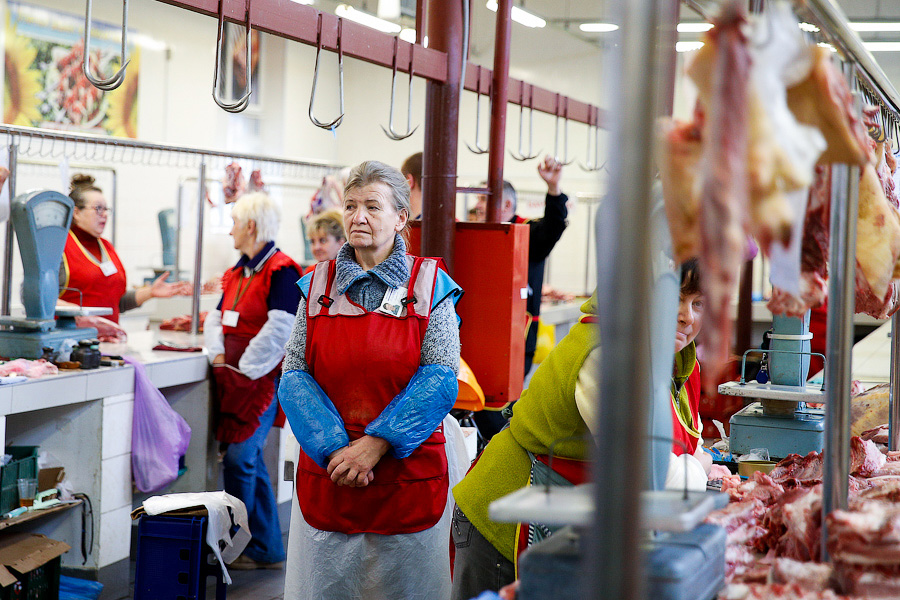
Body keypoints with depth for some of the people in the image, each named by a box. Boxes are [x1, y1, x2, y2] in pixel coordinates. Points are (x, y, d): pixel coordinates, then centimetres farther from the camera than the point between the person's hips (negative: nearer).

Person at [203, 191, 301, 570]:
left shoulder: (281, 271, -11)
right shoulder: (238, 273, 17)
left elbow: (279, 329, -19)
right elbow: (216, 317, 19)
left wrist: (244, 370, -17)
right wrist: (219, 357, 1)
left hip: (262, 379, -9)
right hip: (235, 378, 9)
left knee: (239, 458, -11)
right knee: (250, 461, 10)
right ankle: (268, 549, 17)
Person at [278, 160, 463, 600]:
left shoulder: (430, 286, 0)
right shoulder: (318, 286, 6)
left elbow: (440, 377, -7)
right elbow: (294, 374, 1)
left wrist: (377, 443, -17)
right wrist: (335, 448, -13)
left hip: (408, 475, -2)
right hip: (326, 473, 2)